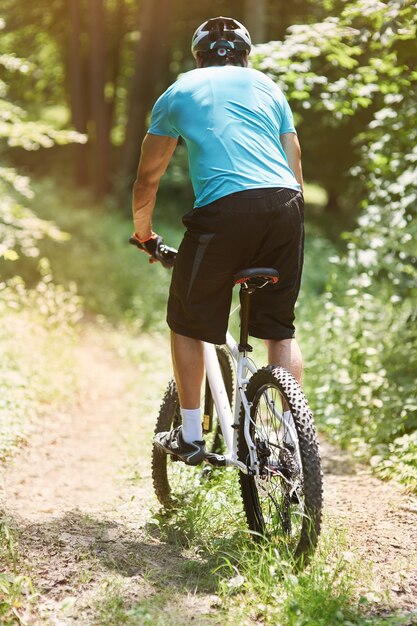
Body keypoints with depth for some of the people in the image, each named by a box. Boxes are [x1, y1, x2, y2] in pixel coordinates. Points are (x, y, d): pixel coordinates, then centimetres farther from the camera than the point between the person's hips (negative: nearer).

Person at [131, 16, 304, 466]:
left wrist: (144, 234, 36)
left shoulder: (179, 91, 18)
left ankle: (190, 437, 20)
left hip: (223, 209, -3)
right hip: (286, 205, 3)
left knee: (187, 323, 15)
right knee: (281, 328, 16)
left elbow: (147, 179, 21)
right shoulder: (267, 86, 24)